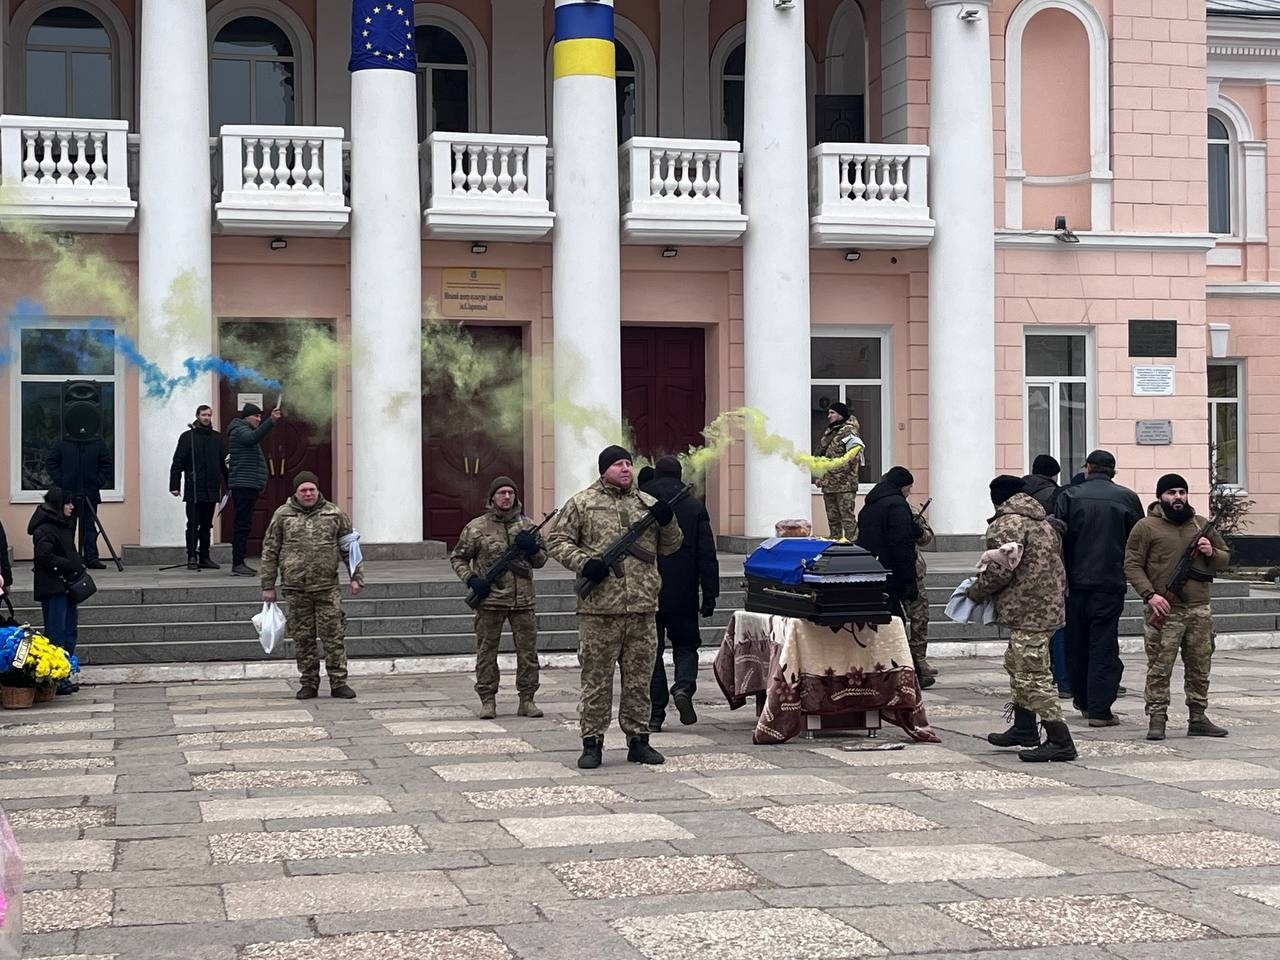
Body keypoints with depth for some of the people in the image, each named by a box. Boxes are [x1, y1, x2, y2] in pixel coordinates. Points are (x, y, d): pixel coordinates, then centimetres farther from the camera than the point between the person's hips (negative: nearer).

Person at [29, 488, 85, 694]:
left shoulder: (64, 525, 17)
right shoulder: (44, 529, -13)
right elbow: (45, 557, -21)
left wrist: (79, 563, 8)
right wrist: (74, 565, -18)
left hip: (66, 585, 10)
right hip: (52, 587, -10)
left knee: (69, 633, 9)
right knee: (56, 633, -8)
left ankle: (64, 677, 15)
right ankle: (55, 679, -7)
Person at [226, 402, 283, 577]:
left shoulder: (245, 431, 25)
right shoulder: (239, 430, -7)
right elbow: (254, 437, -29)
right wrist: (271, 421, -38)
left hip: (249, 486, 11)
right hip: (244, 485, -11)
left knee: (244, 525, 11)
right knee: (243, 525, -13)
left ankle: (239, 562, 13)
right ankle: (237, 564, -15)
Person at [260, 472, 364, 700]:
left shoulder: (333, 514, 6)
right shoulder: (282, 515, 4)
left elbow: (350, 547, 11)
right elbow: (270, 551, 7)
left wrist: (356, 576, 3)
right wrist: (268, 586, 4)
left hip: (327, 587, 0)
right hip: (295, 589, 0)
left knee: (334, 636, -2)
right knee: (303, 638, 5)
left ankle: (338, 683, 4)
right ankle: (309, 683, 15)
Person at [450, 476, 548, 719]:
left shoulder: (527, 526, 9)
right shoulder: (477, 527, 1)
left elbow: (541, 560, 15)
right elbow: (457, 558, 8)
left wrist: (533, 548, -7)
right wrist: (471, 579, -7)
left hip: (523, 600, 2)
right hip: (490, 600, -2)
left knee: (528, 651, 4)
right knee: (486, 652, 3)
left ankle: (527, 699, 13)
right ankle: (487, 701, 11)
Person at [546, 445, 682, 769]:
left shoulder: (647, 503, 14)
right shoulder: (582, 503, 3)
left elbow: (670, 547, 19)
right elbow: (557, 541, 3)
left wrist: (667, 522, -1)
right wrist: (583, 562, -12)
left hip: (642, 608, 4)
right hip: (599, 608, -4)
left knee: (639, 678, 9)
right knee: (596, 678, 1)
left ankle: (638, 739, 18)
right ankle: (592, 742, 9)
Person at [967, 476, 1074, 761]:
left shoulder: (1006, 524, -12)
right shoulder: (1043, 522, 18)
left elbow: (1000, 570, -18)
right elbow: (1055, 563, 22)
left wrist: (976, 592, -1)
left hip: (1027, 612, -11)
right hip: (1049, 606, 11)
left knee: (1033, 675, -9)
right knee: (1017, 666, 24)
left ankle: (1060, 741, -10)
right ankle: (1024, 729, 34)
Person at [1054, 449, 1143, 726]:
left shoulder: (1069, 496, -1)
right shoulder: (1127, 498, 0)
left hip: (1076, 581, 1)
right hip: (1111, 583, -1)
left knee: (1077, 644, 16)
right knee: (1104, 646, 1)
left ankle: (1082, 700, 28)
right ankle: (1099, 709, -3)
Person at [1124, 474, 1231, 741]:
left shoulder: (1203, 526, 14)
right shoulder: (1146, 527, 0)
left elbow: (1225, 558, 22)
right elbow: (1132, 565, -4)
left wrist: (1212, 553, -2)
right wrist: (1149, 594, -16)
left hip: (1200, 610, 5)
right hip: (1164, 611, -5)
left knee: (1200, 667, 9)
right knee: (1159, 668, -5)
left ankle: (1198, 718, 18)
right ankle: (1156, 720, 0)